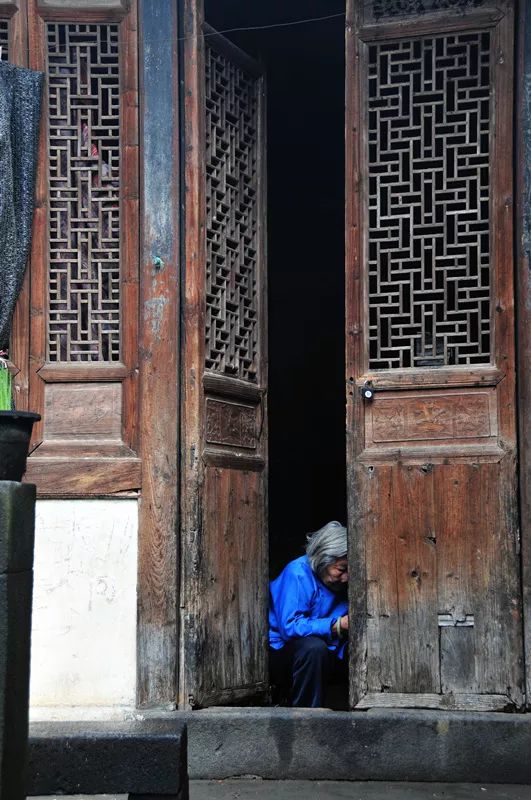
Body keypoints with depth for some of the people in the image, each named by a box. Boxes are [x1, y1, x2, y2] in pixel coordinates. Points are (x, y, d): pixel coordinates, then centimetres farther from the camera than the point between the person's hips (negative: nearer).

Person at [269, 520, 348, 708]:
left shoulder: (341, 582, 3)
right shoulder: (297, 574, -19)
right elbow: (289, 627, -26)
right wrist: (337, 625, -30)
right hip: (280, 650, -7)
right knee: (314, 648, -36)